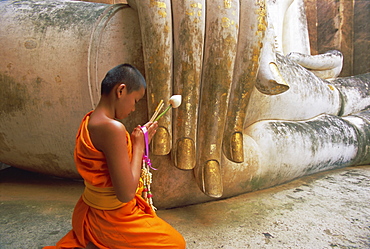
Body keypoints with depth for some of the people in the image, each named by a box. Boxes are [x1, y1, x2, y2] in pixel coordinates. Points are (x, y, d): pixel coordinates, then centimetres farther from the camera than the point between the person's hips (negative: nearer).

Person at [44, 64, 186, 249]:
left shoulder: (89, 121, 1)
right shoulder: (113, 128, -29)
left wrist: (139, 140, 6)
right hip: (112, 218, -9)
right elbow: (126, 194, -28)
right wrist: (138, 146, -17)